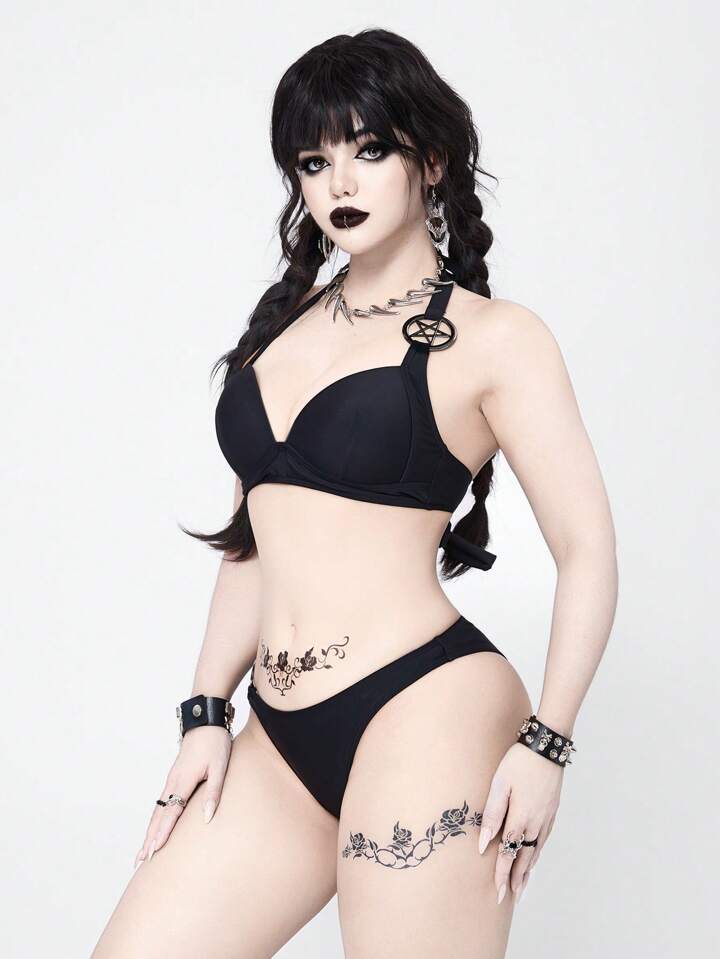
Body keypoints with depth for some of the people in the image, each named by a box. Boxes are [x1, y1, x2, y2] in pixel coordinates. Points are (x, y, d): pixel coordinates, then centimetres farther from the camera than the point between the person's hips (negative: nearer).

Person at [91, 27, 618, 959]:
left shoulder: (492, 338, -3)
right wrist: (208, 711, 13)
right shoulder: (287, 323, 15)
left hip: (422, 709, -6)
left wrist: (545, 742, -11)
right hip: (283, 738, 6)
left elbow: (586, 550, -4)